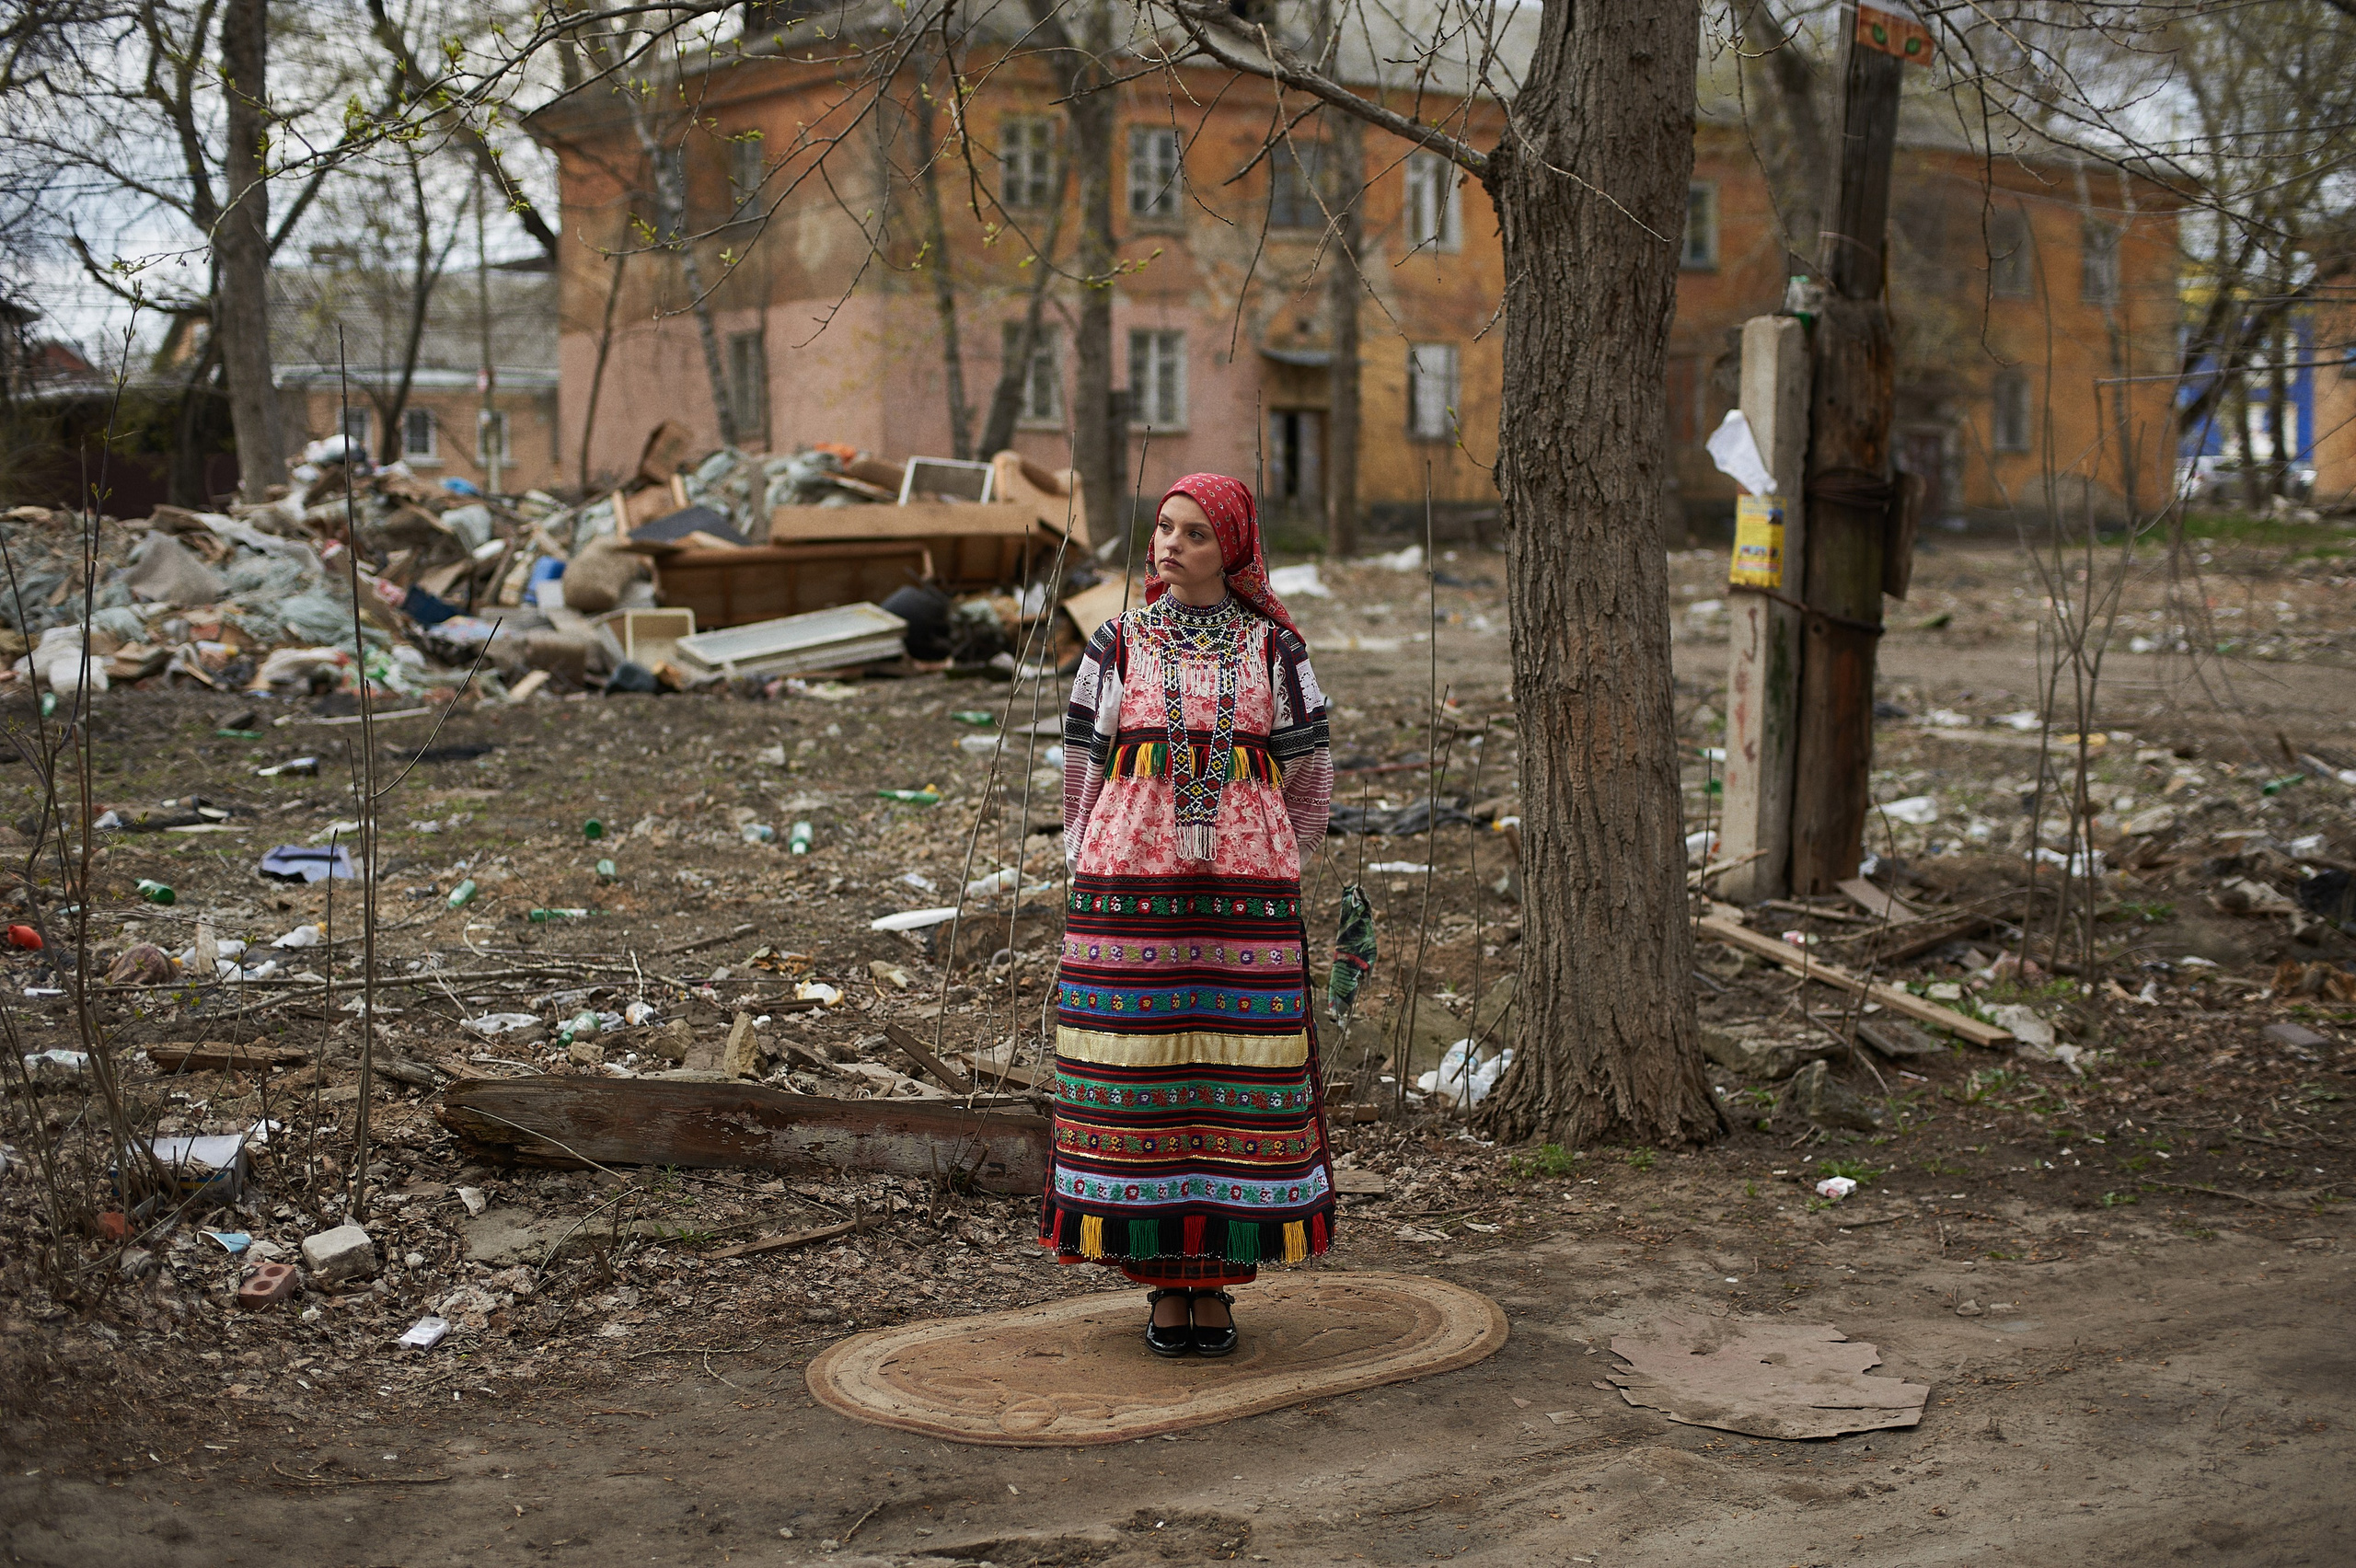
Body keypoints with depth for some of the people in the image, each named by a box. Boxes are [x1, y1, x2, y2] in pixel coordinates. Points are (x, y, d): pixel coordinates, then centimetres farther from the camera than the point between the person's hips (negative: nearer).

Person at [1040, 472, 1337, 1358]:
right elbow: (1081, 776, 10)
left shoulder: (1276, 649, 5)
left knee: (1236, 1076, 1)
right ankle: (1161, 1281, 11)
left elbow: (1309, 781, 10)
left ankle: (1217, 1280, 12)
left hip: (1245, 898, 0)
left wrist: (1265, 878, 7)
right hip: (1129, 897, 0)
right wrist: (1099, 881, 6)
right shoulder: (1117, 648, 6)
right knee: (1138, 1077, 0)